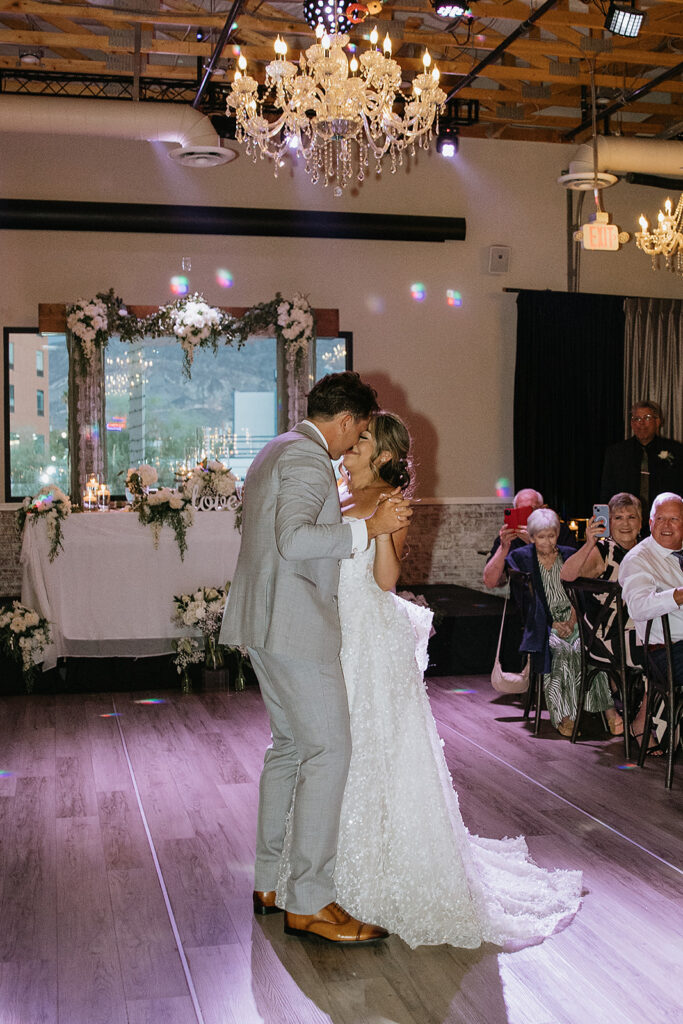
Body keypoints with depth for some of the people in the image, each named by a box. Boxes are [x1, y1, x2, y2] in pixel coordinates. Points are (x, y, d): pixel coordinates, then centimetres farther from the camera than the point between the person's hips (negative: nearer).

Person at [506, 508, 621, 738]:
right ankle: (563, 715, -36)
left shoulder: (570, 556, 14)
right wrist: (553, 623, -10)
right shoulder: (521, 558, 8)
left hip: (574, 621, 2)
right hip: (544, 625, -1)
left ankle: (609, 709, -40)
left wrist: (574, 617, -9)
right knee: (560, 650, -35)